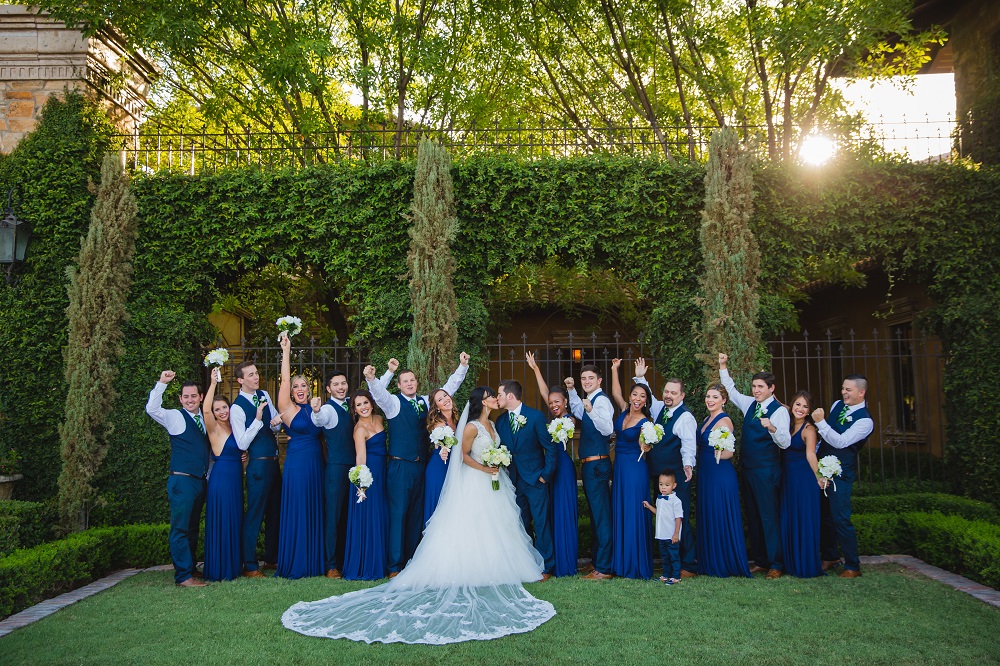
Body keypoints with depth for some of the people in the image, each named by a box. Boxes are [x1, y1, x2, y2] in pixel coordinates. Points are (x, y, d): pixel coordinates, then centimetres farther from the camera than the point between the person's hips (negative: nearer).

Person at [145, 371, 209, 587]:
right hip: (181, 480, -6)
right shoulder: (174, 417, -2)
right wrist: (162, 383, -24)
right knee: (180, 528, -6)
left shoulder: (206, 419, 14)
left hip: (201, 481, 6)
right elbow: (152, 408, -19)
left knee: (193, 528, 16)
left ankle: (191, 568, 26)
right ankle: (183, 575, -2)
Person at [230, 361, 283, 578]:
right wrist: (258, 419, -24)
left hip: (274, 462, 7)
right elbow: (242, 444, -16)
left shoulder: (264, 395, 7)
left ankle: (272, 558, 29)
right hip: (258, 464, -7)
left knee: (275, 511, 15)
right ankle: (250, 566, 11)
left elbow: (277, 425, 14)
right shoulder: (237, 408, -13)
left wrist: (275, 422, -9)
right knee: (255, 514, -1)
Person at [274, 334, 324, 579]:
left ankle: (314, 561, 21)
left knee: (315, 513, 10)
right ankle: (294, 565, 10)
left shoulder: (315, 409, 11)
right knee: (296, 513, -1)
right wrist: (286, 351, -10)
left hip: (316, 464, 5)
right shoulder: (288, 409, -2)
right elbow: (284, 380, -10)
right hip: (296, 465, -5)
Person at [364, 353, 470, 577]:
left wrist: (462, 367, 7)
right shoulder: (394, 403, -2)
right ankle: (395, 565, 1)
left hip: (420, 466, 5)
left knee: (416, 514, 11)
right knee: (398, 513, -5)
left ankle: (411, 561, 21)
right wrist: (371, 379, -42)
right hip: (400, 466, -5)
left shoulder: (425, 402, 13)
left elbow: (449, 388, 16)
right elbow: (379, 393, -21)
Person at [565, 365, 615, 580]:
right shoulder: (592, 400, 17)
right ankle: (598, 561, 29)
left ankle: (604, 568, -2)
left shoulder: (601, 400, -13)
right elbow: (579, 413, 39)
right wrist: (571, 391, 29)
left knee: (601, 516, -7)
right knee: (597, 515, 18)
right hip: (590, 465, 11)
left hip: (596, 464, -11)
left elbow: (608, 429, -28)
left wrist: (591, 411, -42)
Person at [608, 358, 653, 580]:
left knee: (633, 514, -3)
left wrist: (647, 443, -31)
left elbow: (644, 449, -13)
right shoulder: (625, 411, 4)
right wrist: (614, 370, 11)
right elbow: (615, 392, 14)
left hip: (635, 470, -7)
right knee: (619, 514, 10)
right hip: (619, 468, 7)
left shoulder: (645, 422, -12)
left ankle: (636, 565, 6)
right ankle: (621, 561, 20)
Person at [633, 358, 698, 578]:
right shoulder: (660, 409, 12)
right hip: (659, 474, 8)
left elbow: (689, 444, -24)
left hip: (677, 476, -8)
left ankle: (689, 566, 3)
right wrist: (640, 378, 23)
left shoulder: (685, 417, -12)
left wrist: (688, 465, -38)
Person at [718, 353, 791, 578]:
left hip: (767, 471, -7)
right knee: (753, 516, 11)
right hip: (748, 468, 7)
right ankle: (760, 560, 20)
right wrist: (723, 367, 18)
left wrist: (772, 427, -38)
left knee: (769, 516, -3)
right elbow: (731, 390, 25)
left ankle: (776, 564, 6)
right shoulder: (750, 404, 10)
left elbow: (785, 443, -20)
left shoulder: (779, 410, -11)